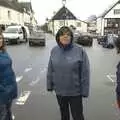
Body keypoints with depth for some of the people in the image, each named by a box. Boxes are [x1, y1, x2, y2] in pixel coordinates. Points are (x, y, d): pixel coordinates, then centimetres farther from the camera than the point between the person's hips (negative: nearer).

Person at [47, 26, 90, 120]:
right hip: (59, 90, 4)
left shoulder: (80, 51, -15)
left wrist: (85, 90, -12)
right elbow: (50, 70, 5)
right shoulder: (54, 51, -3)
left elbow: (85, 73, -12)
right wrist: (50, 85, 7)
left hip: (75, 91, -3)